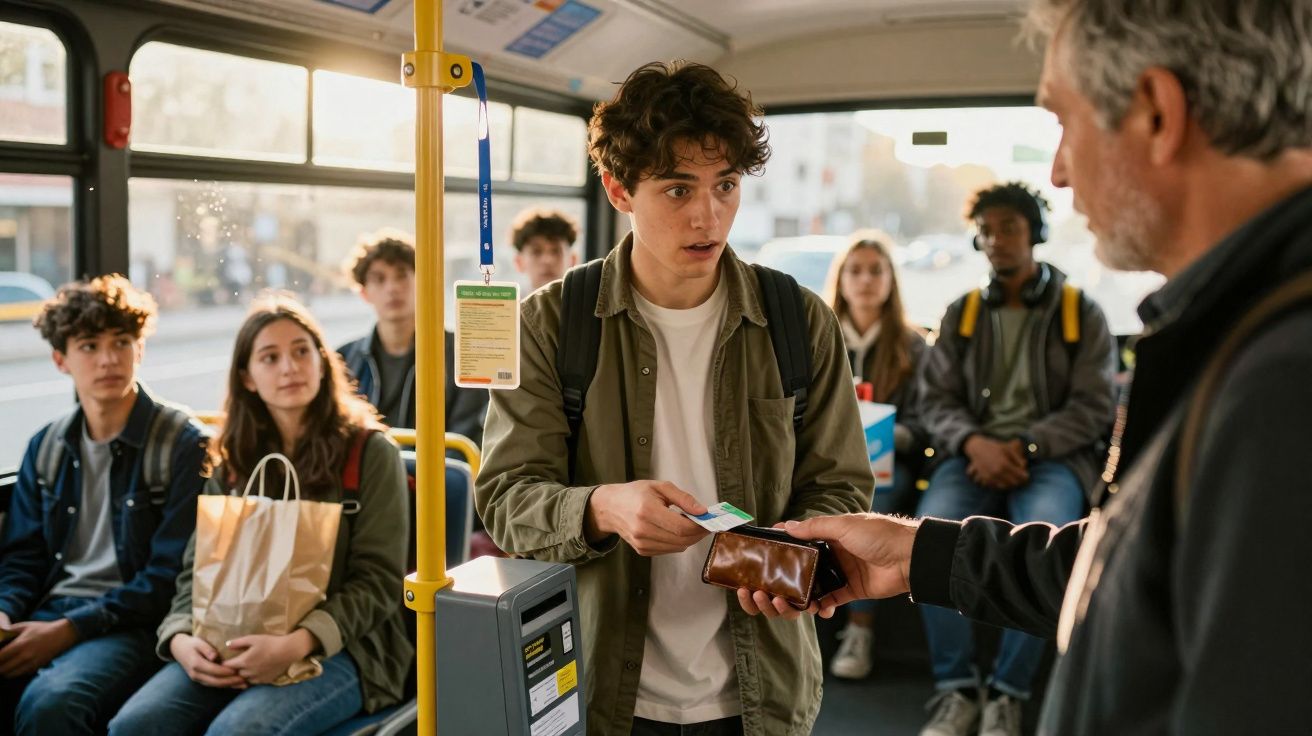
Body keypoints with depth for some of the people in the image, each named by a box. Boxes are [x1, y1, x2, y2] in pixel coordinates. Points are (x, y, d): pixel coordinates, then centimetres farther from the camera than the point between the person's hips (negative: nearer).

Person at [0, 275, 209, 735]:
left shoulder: (184, 445, -5)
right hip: (49, 613, 5)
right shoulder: (46, 447, 14)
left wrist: (67, 629, -16)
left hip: (130, 624, -5)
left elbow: (170, 576, -10)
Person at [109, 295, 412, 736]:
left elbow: (377, 580, -6)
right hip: (232, 650, 4)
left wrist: (296, 645, -21)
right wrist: (181, 639, -9)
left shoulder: (370, 452, 0)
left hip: (334, 649, -4)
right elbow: (197, 571, 12)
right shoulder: (233, 463, 14)